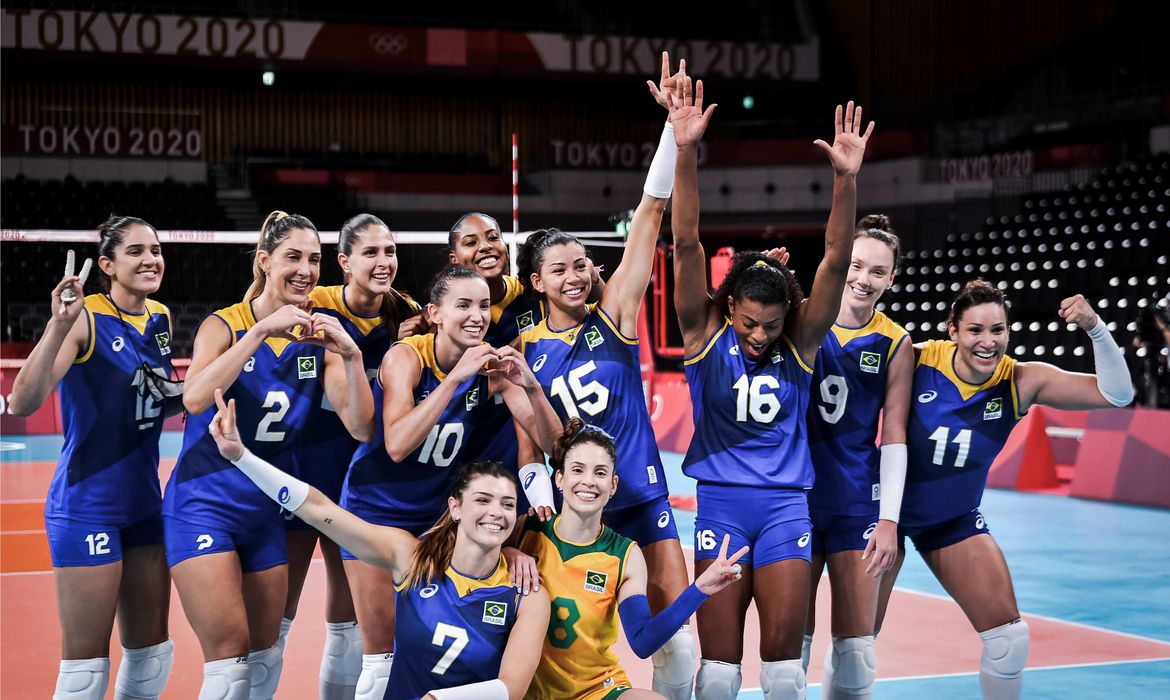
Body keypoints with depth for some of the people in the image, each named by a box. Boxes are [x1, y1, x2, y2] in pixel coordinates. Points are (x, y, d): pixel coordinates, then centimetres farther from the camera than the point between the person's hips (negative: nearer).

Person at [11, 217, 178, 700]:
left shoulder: (160, 319, 7)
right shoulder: (85, 320, -14)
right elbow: (22, 403, -26)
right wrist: (59, 324, -35)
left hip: (143, 501, 7)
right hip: (86, 507, -7)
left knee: (151, 655, 12)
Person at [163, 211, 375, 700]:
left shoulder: (319, 338, 2)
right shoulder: (225, 325, -9)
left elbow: (361, 428, -6)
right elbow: (195, 398, -28)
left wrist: (352, 356, -21)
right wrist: (261, 331, -31)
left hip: (266, 510, 5)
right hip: (204, 506, -5)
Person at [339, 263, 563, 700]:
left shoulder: (493, 368, -10)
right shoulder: (407, 357, -21)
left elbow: (549, 442, -14)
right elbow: (397, 445, -35)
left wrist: (530, 386, -32)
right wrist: (455, 376, -40)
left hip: (437, 513, 3)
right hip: (377, 510, -3)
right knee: (383, 656, -1)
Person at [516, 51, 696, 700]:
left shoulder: (614, 313, -1)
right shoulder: (524, 350, 1)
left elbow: (651, 210, -8)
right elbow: (528, 442, 3)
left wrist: (676, 125, -15)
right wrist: (536, 485, -19)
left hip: (641, 491, 0)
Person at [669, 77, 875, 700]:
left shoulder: (801, 341, -1)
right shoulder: (705, 332, -4)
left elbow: (836, 260, -12)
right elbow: (686, 244, -14)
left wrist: (845, 179, -26)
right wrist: (685, 152, -25)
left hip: (785, 502, 1)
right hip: (720, 501, -1)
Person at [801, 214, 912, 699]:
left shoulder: (895, 344, 1)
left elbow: (893, 438, 1)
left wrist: (889, 519, -6)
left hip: (858, 504, 1)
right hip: (797, 496, -1)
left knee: (856, 648, 2)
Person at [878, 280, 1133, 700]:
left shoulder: (1021, 382, -14)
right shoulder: (917, 360, -21)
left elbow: (1115, 394, -19)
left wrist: (1095, 329, -32)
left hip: (956, 520, 3)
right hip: (890, 509, -3)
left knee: (1009, 638, -2)